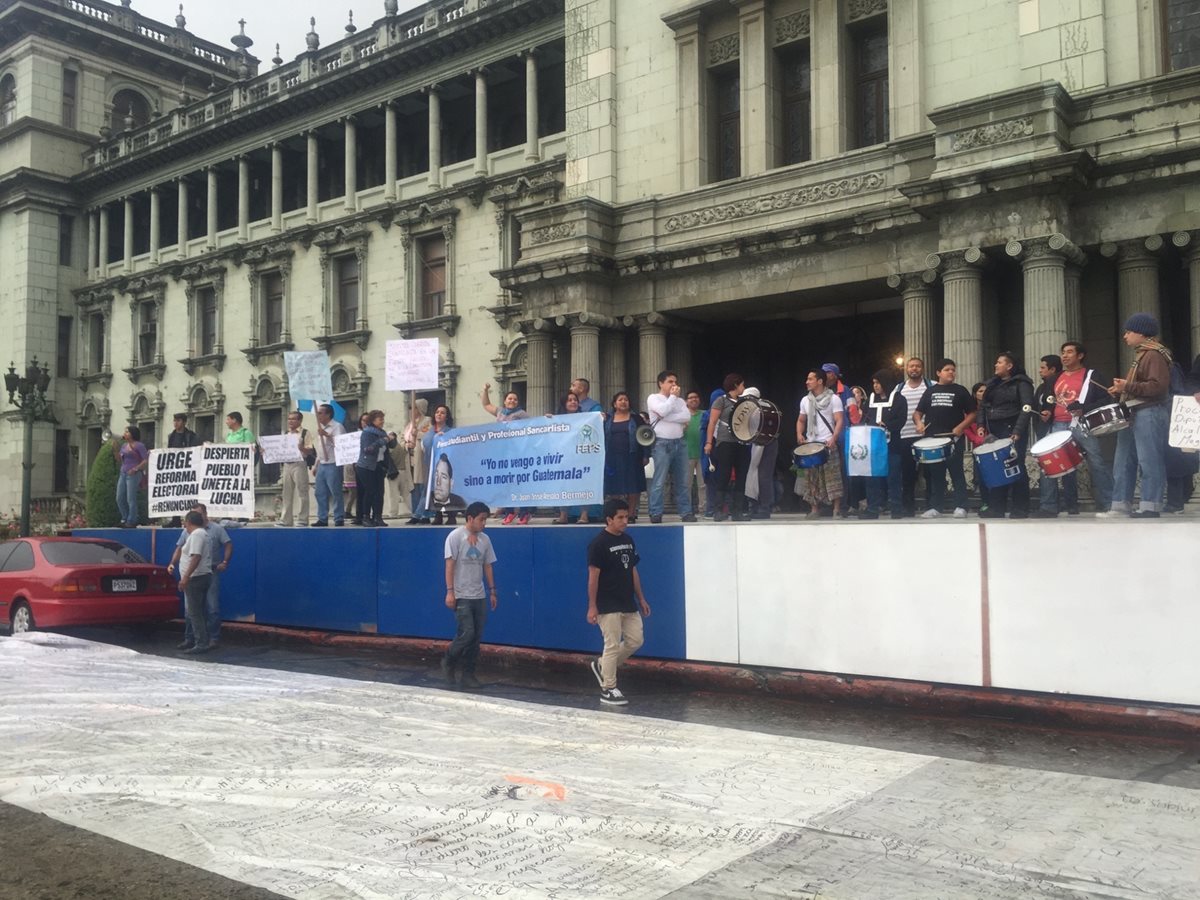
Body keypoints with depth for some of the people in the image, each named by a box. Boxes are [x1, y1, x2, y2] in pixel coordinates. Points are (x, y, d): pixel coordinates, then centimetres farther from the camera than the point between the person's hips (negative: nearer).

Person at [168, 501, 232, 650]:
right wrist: (172, 563, -6)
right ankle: (189, 638, 15)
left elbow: (228, 545, 0)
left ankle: (213, 638, 3)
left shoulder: (217, 529, 1)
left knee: (212, 608, -4)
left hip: (211, 573, -4)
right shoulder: (187, 531, 11)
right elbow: (179, 549, 10)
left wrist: (225, 562, -13)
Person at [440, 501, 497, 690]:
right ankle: (448, 662, 13)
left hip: (479, 596, 6)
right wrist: (450, 591, -15)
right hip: (461, 596, -6)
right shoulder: (455, 536, -8)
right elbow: (450, 565, -10)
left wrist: (492, 591, 12)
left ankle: (467, 674, 15)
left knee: (476, 637, 5)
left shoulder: (484, 539, 10)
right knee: (466, 634, -12)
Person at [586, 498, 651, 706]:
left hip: (628, 604, 8)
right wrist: (592, 606, -16)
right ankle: (608, 690, 9)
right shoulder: (598, 543, -13)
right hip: (608, 606, -8)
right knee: (612, 646, -3)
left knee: (635, 641, 8)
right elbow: (593, 577, -14)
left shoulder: (628, 541, 9)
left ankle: (602, 666, 26)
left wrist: (641, 599, 14)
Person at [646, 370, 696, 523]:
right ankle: (656, 514, -4)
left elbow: (687, 416, -1)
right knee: (659, 481, -8)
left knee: (683, 481, 6)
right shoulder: (653, 398, 4)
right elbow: (663, 410, -16)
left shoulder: (679, 400, 18)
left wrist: (666, 418, -8)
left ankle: (686, 512, 10)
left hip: (679, 442, 5)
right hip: (662, 443, -5)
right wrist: (673, 396, -2)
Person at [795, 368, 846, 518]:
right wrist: (799, 434, 1)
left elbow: (840, 421, -8)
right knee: (811, 478, 4)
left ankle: (837, 509, -3)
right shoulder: (805, 400, 13)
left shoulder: (833, 398, -2)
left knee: (832, 477, -8)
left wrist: (833, 439, -22)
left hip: (828, 444, -5)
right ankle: (815, 509, 10)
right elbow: (801, 421, 22)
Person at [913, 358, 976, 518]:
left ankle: (960, 507, 2)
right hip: (932, 439, 2)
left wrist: (961, 427, -11)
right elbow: (918, 412, 15)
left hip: (954, 439, -2)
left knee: (957, 474, -1)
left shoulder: (960, 391, 7)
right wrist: (919, 422, -7)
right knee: (935, 475, 6)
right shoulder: (930, 391, 14)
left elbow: (972, 413, 6)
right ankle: (935, 507, 10)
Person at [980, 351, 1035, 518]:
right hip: (995, 431, 6)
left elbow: (1026, 408, -13)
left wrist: (1018, 431, -23)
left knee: (1016, 468, -4)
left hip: (1012, 430, -6)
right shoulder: (993, 384, 18)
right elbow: (986, 406, 21)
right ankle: (996, 508, 6)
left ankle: (1020, 509, 0)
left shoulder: (1021, 383, -3)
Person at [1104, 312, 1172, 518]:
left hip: (1150, 414, -11)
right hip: (1133, 414, 11)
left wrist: (1127, 387, -21)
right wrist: (1121, 390, 11)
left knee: (1149, 462, -8)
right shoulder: (1141, 354, 21)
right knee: (1123, 462, 9)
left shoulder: (1154, 354, -11)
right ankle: (1121, 505, 12)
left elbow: (1158, 386, -22)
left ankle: (1150, 507, -6)